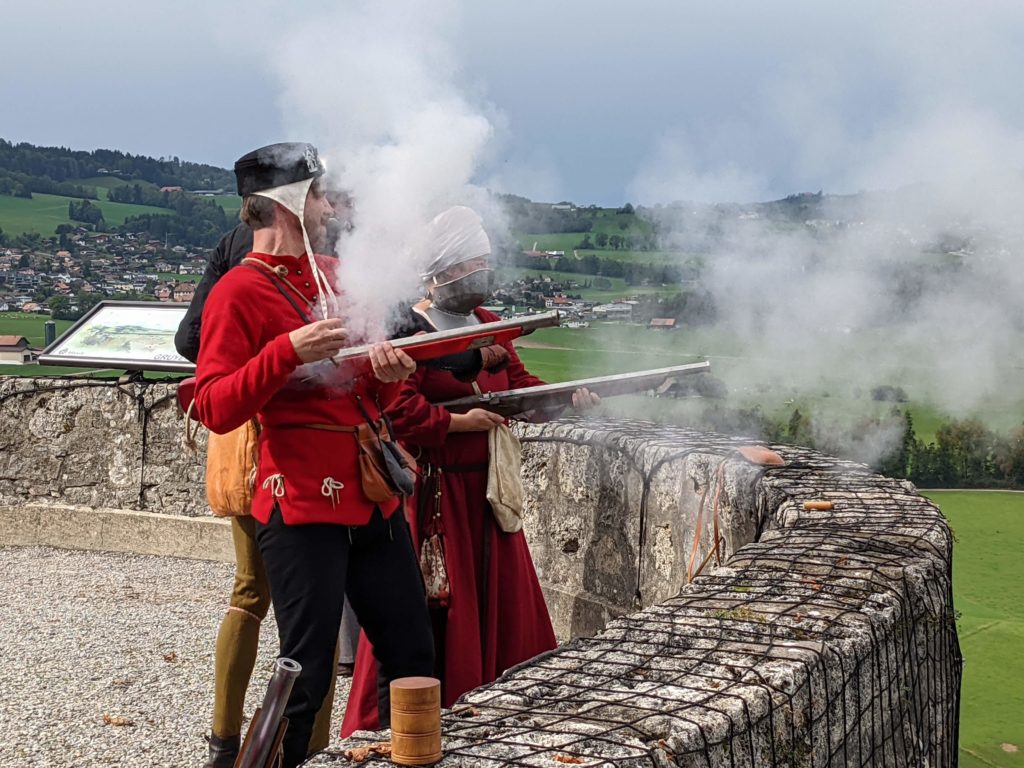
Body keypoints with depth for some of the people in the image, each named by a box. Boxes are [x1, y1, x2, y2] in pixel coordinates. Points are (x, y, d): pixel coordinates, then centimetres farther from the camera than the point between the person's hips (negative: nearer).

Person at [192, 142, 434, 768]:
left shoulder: (334, 275, 15)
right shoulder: (239, 291, -7)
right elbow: (215, 409, -14)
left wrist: (389, 374, 0)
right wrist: (288, 352, -25)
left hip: (375, 499, 7)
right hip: (303, 508, -7)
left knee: (414, 658, 13)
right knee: (306, 680, -3)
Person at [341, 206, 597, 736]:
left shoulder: (489, 325, 12)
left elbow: (519, 386, 11)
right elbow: (398, 408, -23)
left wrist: (566, 398, -5)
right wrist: (460, 422, -20)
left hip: (485, 487, 8)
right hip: (431, 490, -8)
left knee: (500, 598, 13)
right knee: (426, 609, -4)